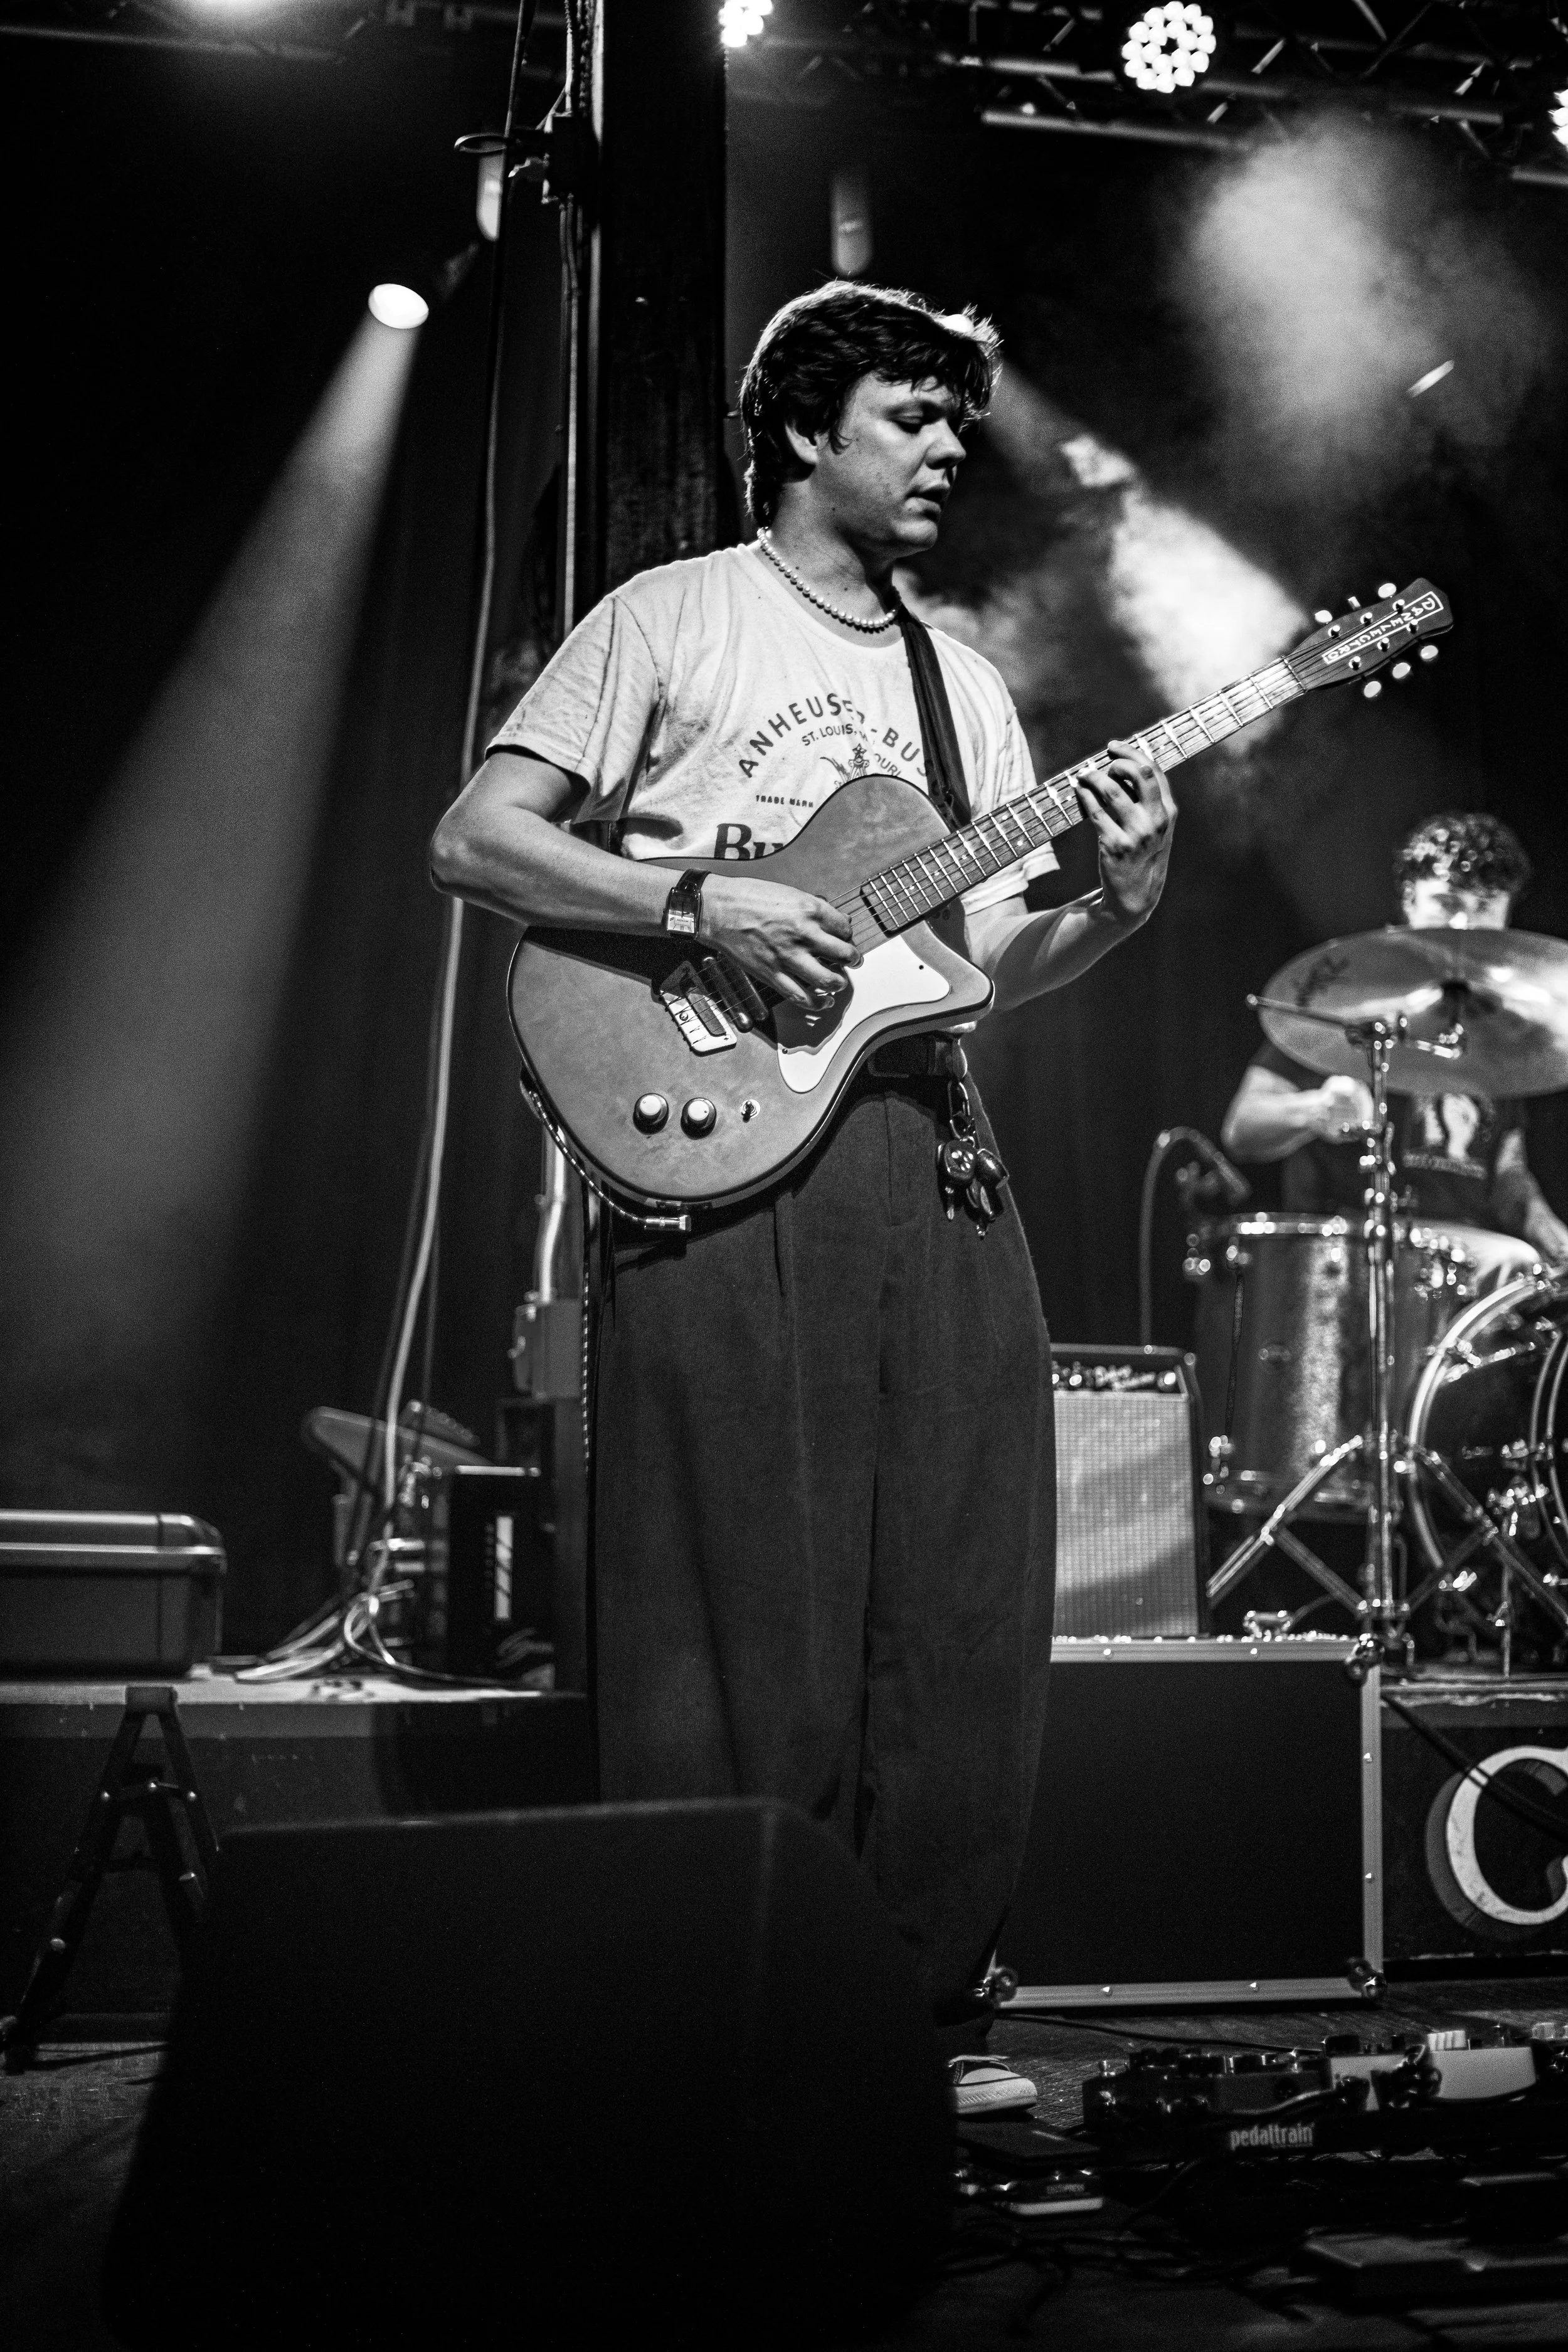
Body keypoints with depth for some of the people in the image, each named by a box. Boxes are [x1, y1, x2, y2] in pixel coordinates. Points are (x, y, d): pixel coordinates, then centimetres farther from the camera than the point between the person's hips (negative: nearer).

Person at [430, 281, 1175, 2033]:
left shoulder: (960, 680, 22)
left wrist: (1113, 906, -3)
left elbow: (989, 960, 17)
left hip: (932, 1151, 6)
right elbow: (473, 841, -2)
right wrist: (702, 905, -13)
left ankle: (914, 2003, 15)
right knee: (747, 1630, -5)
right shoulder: (673, 619, 6)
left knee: (964, 1619, 2)